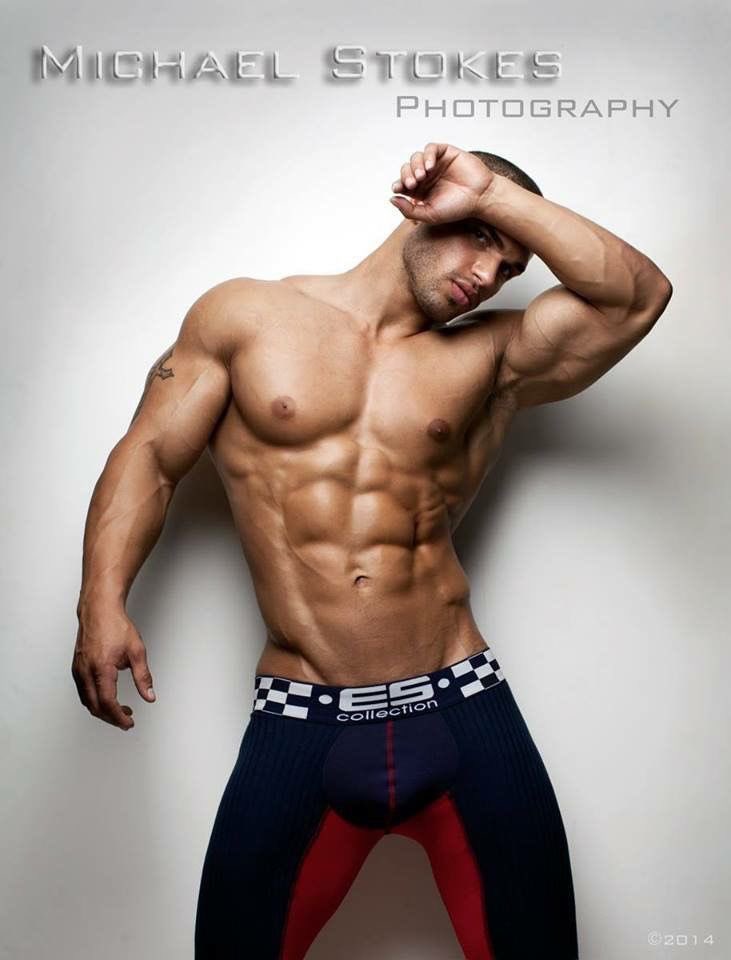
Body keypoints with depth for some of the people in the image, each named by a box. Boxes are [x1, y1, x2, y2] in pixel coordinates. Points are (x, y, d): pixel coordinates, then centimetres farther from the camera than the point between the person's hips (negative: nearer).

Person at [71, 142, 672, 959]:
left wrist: (495, 191, -4)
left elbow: (639, 295, -4)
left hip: (463, 710, 2)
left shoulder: (492, 357, 6)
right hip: (301, 720, -1)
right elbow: (150, 456, 4)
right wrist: (103, 603, -10)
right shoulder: (244, 316, 5)